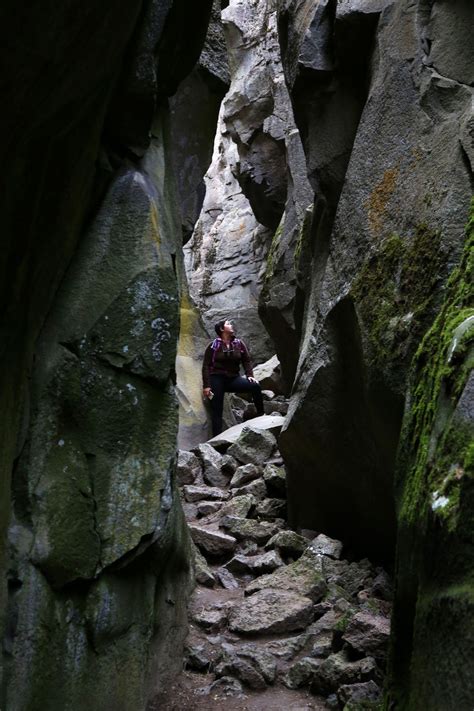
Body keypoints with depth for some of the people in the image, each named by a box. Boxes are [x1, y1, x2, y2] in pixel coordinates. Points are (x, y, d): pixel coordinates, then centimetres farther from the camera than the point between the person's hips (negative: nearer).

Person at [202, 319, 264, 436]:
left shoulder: (239, 344, 7)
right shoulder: (214, 346, -2)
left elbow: (246, 361, 8)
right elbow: (206, 366, -4)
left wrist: (249, 375, -10)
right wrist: (206, 385, -12)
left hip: (233, 378, 3)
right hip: (217, 379, -2)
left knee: (255, 386, -20)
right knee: (216, 410, -6)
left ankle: (261, 416, -14)